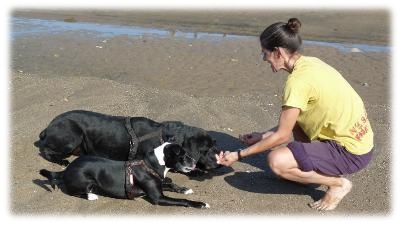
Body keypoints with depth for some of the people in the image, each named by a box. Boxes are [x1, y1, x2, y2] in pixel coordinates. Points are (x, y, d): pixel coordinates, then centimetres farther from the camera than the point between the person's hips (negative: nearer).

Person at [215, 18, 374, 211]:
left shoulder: (298, 81, -23)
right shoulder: (309, 62, 3)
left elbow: (282, 136, -18)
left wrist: (239, 155, -11)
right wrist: (263, 136, 12)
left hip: (352, 151, -9)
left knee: (276, 161, -20)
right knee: (292, 117, 18)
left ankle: (337, 183, 0)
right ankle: (316, 167, 18)